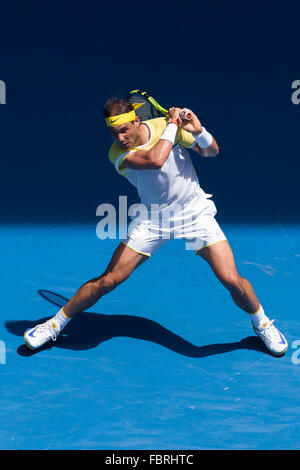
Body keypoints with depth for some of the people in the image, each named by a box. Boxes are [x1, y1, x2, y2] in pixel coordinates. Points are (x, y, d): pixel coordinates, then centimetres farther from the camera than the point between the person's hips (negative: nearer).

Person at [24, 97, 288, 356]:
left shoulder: (163, 125, -11)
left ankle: (261, 322, 21)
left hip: (194, 212, 1)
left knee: (231, 280, -10)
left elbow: (212, 152, 0)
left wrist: (199, 132, -20)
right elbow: (156, 159, -36)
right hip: (153, 219, 0)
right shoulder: (117, 153, -16)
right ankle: (56, 324, 16)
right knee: (108, 280, -5)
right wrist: (173, 124, -23)